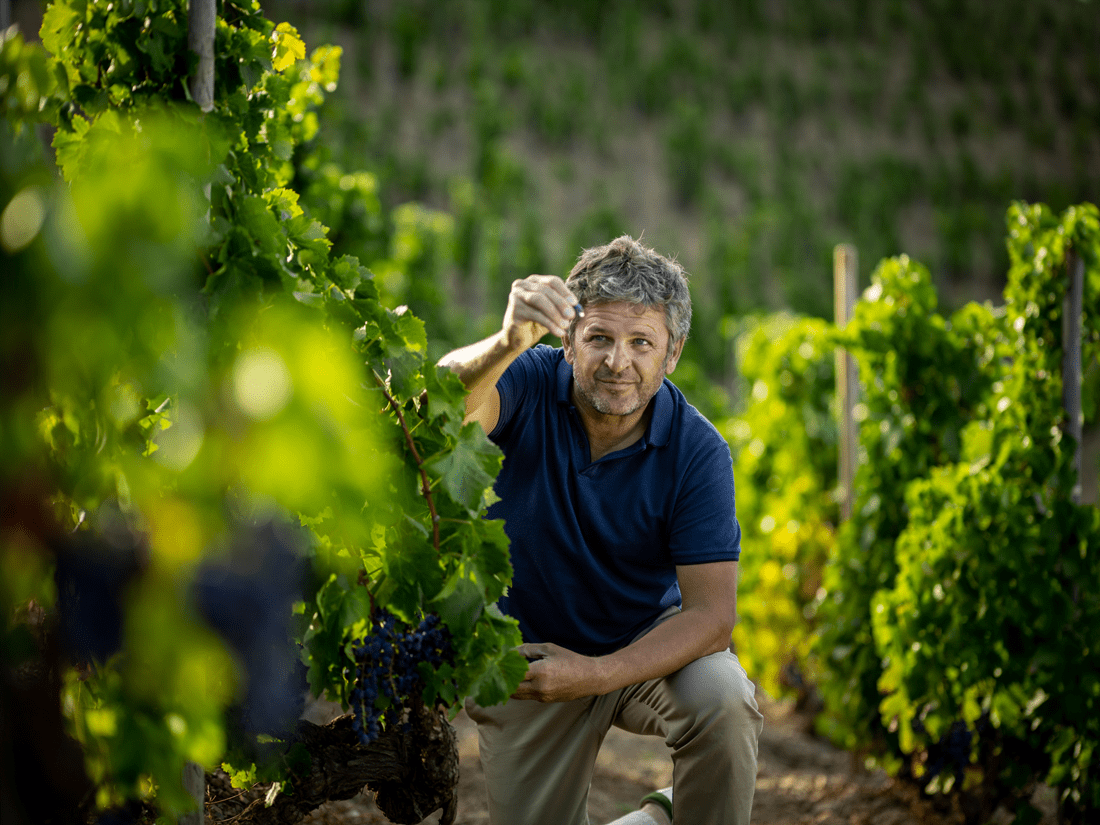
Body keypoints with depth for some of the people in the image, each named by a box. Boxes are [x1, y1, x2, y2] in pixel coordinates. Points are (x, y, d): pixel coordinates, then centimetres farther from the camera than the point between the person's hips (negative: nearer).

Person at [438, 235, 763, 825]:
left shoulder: (697, 450, -20)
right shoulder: (531, 386, -19)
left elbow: (711, 613, -22)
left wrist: (594, 675, -35)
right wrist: (508, 342, -64)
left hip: (649, 641, -1)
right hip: (524, 654, 1)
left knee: (723, 700, -31)